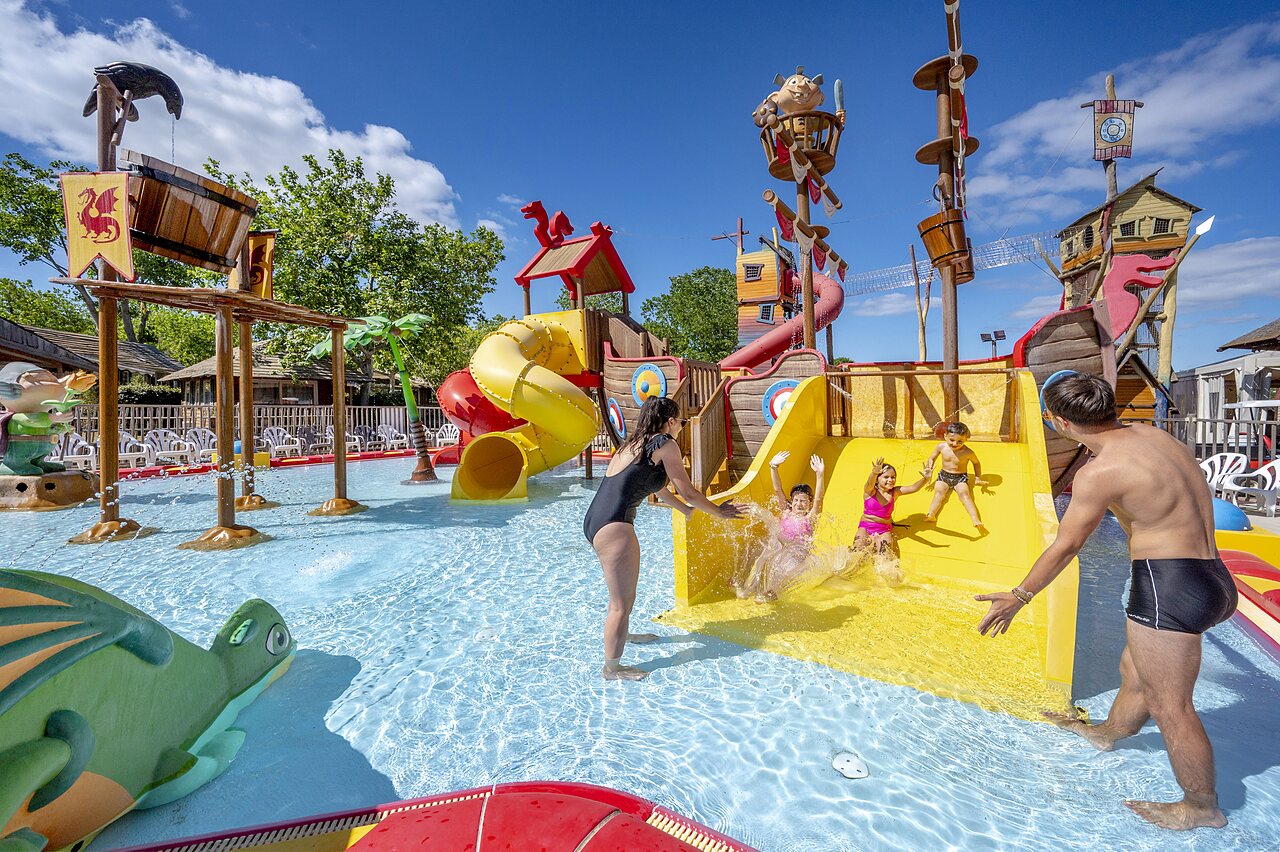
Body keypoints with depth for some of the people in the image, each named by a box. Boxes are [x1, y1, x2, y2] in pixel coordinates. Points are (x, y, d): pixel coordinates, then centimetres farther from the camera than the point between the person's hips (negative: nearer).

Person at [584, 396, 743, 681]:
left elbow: (659, 488, 31)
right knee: (622, 602, 4)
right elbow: (688, 491, -1)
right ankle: (612, 669, 19)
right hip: (614, 526, -10)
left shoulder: (632, 444, 20)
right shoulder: (664, 443, -6)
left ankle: (622, 634, 51)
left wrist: (686, 510, 44)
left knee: (623, 590, 30)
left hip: (594, 522, 10)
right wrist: (719, 512, 15)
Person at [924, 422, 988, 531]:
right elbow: (932, 458, 9)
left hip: (960, 477, -2)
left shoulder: (967, 452, -14)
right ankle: (931, 515, -42)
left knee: (964, 494, -25)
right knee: (939, 492, -23)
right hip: (944, 475, 2)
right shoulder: (941, 447, -9)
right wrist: (929, 468, -7)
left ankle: (976, 520, -34)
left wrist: (978, 478, 5)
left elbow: (976, 463, 8)